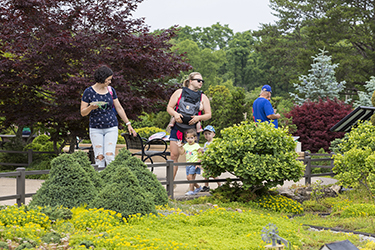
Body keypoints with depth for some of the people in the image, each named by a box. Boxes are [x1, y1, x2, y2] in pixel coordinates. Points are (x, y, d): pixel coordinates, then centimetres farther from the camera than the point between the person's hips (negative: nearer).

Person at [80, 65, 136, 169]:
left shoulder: (111, 90, 5)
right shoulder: (89, 92, -4)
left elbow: (119, 108, 13)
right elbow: (83, 113, -2)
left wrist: (128, 124, 12)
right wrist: (91, 107, -24)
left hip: (111, 128, 1)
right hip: (95, 129, -1)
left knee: (109, 156, -11)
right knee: (99, 157, -6)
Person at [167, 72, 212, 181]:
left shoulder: (203, 97, 10)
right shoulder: (179, 92, 7)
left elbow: (208, 115, 8)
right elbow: (169, 107, 7)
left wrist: (199, 117, -12)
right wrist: (175, 114, -14)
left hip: (192, 130, 1)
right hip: (177, 128, -1)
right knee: (174, 155, -4)